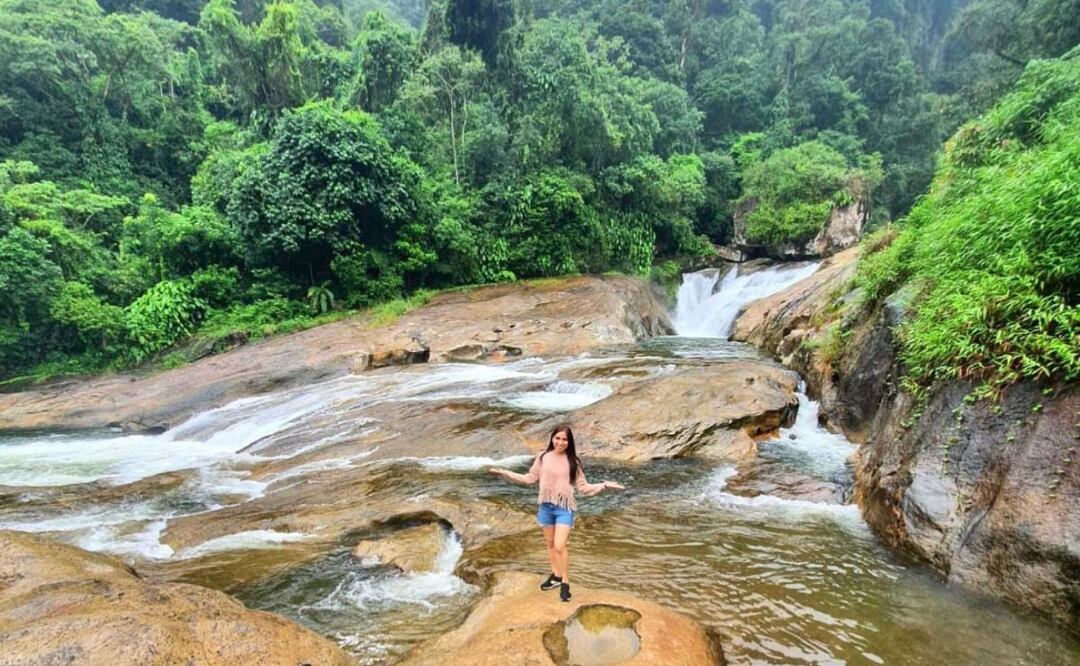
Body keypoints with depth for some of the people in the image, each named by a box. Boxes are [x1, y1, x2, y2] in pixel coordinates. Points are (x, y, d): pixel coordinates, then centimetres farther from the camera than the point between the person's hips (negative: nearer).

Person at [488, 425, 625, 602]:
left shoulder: (573, 462, -5)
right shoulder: (543, 458, -2)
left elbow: (583, 487, -2)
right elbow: (529, 478, 6)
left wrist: (604, 485, -12)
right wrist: (504, 473, 2)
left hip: (564, 508, -3)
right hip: (545, 506, 3)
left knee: (560, 546, -11)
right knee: (550, 544, 16)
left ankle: (565, 583, 6)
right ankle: (556, 576, 36)